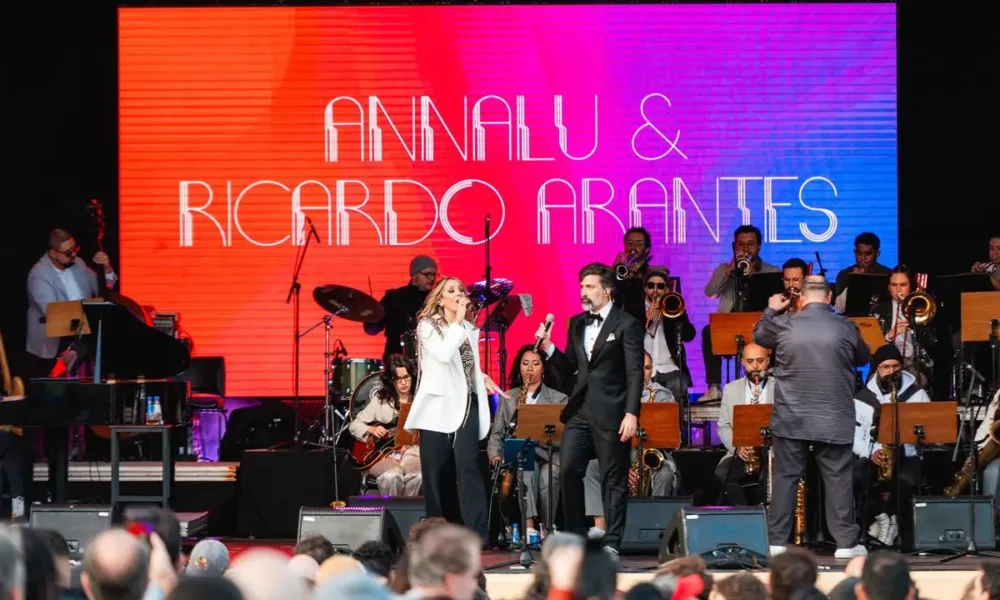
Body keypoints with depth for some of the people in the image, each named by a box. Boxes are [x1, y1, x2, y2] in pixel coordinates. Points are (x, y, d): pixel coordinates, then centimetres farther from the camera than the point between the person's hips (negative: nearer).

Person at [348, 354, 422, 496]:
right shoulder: (380, 400, 9)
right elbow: (354, 426, 12)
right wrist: (372, 429, -7)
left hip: (412, 454, 0)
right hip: (383, 454, 0)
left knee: (416, 476, -35)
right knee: (392, 476, -36)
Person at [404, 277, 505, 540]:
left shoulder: (470, 329, 17)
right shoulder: (427, 326, 0)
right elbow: (444, 354, -18)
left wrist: (483, 378, 10)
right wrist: (458, 321, -10)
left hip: (466, 405, 3)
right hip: (438, 406, -3)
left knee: (467, 467, -12)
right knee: (438, 473, 0)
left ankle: (478, 536, -21)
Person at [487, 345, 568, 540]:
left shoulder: (558, 399, 13)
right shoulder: (508, 398, 20)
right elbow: (496, 434, 15)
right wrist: (496, 454, -6)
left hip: (547, 456, -1)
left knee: (547, 479, -37)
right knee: (528, 468, -37)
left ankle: (547, 530, -25)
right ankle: (530, 527, -49)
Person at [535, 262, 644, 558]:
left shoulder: (627, 325, -5)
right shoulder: (576, 323, 14)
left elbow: (635, 373, -10)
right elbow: (569, 367, 16)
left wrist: (631, 413, -18)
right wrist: (548, 346, 0)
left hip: (610, 412, -6)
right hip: (579, 409, 6)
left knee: (613, 479, 0)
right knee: (568, 471, -1)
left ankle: (612, 544, 5)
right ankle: (575, 537, 9)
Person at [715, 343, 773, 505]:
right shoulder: (731, 389, 15)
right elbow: (723, 426, 12)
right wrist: (736, 447, -8)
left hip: (772, 452, -3)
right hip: (741, 454, 3)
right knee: (722, 475, -28)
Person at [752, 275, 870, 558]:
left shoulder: (783, 325, -4)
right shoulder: (845, 328, -5)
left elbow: (759, 335, 18)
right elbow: (863, 358, 13)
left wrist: (770, 310, 33)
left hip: (791, 418, 1)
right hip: (834, 419, -1)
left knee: (785, 477, 7)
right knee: (838, 478, 4)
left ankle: (777, 541, 7)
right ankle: (846, 542, 3)